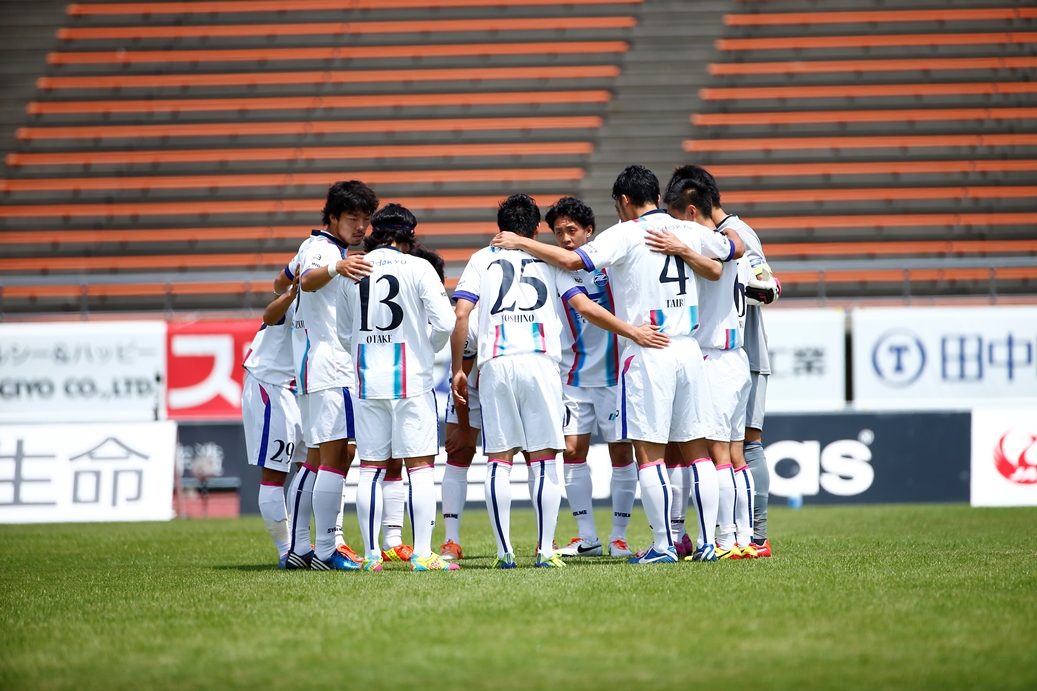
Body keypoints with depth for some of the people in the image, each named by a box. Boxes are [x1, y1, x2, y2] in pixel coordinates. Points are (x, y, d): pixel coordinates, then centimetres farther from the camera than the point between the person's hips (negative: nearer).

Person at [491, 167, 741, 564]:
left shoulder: (626, 234, -7)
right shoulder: (690, 231, 10)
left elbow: (572, 260, -17)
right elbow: (735, 249, 29)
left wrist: (522, 243, -7)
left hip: (647, 353, -6)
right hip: (688, 350, 6)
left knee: (648, 453, -3)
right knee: (693, 450, 10)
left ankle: (663, 545, -7)